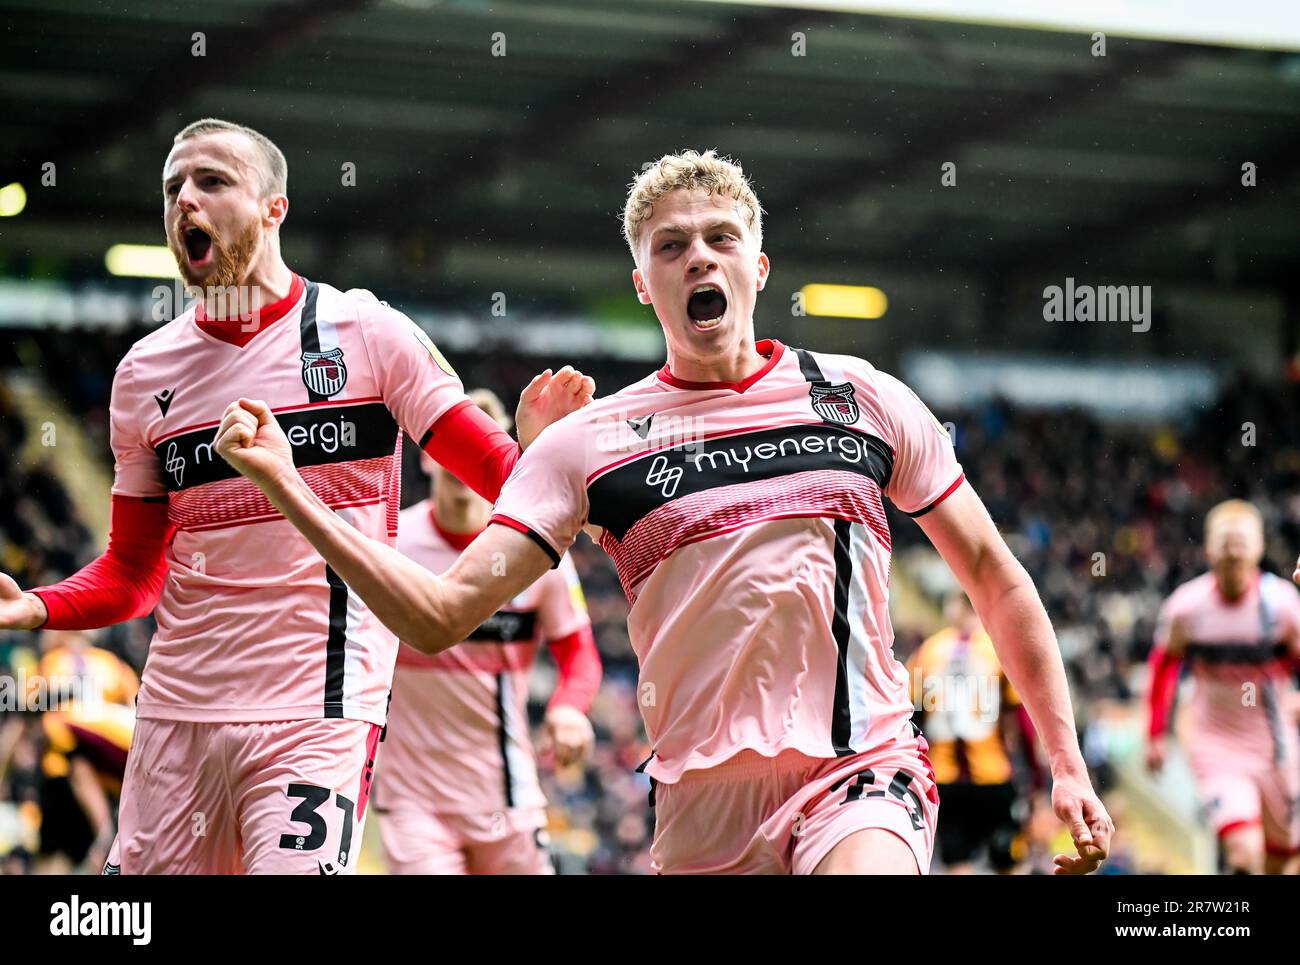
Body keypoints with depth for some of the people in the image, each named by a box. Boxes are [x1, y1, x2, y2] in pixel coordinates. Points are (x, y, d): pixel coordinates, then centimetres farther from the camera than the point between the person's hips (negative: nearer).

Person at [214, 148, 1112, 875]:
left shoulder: (861, 397, 6)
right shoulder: (591, 441, 5)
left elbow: (994, 575, 14)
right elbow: (440, 616, -1)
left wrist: (1068, 766, 8)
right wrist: (285, 485, -11)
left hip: (860, 775, -2)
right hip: (701, 809, 2)